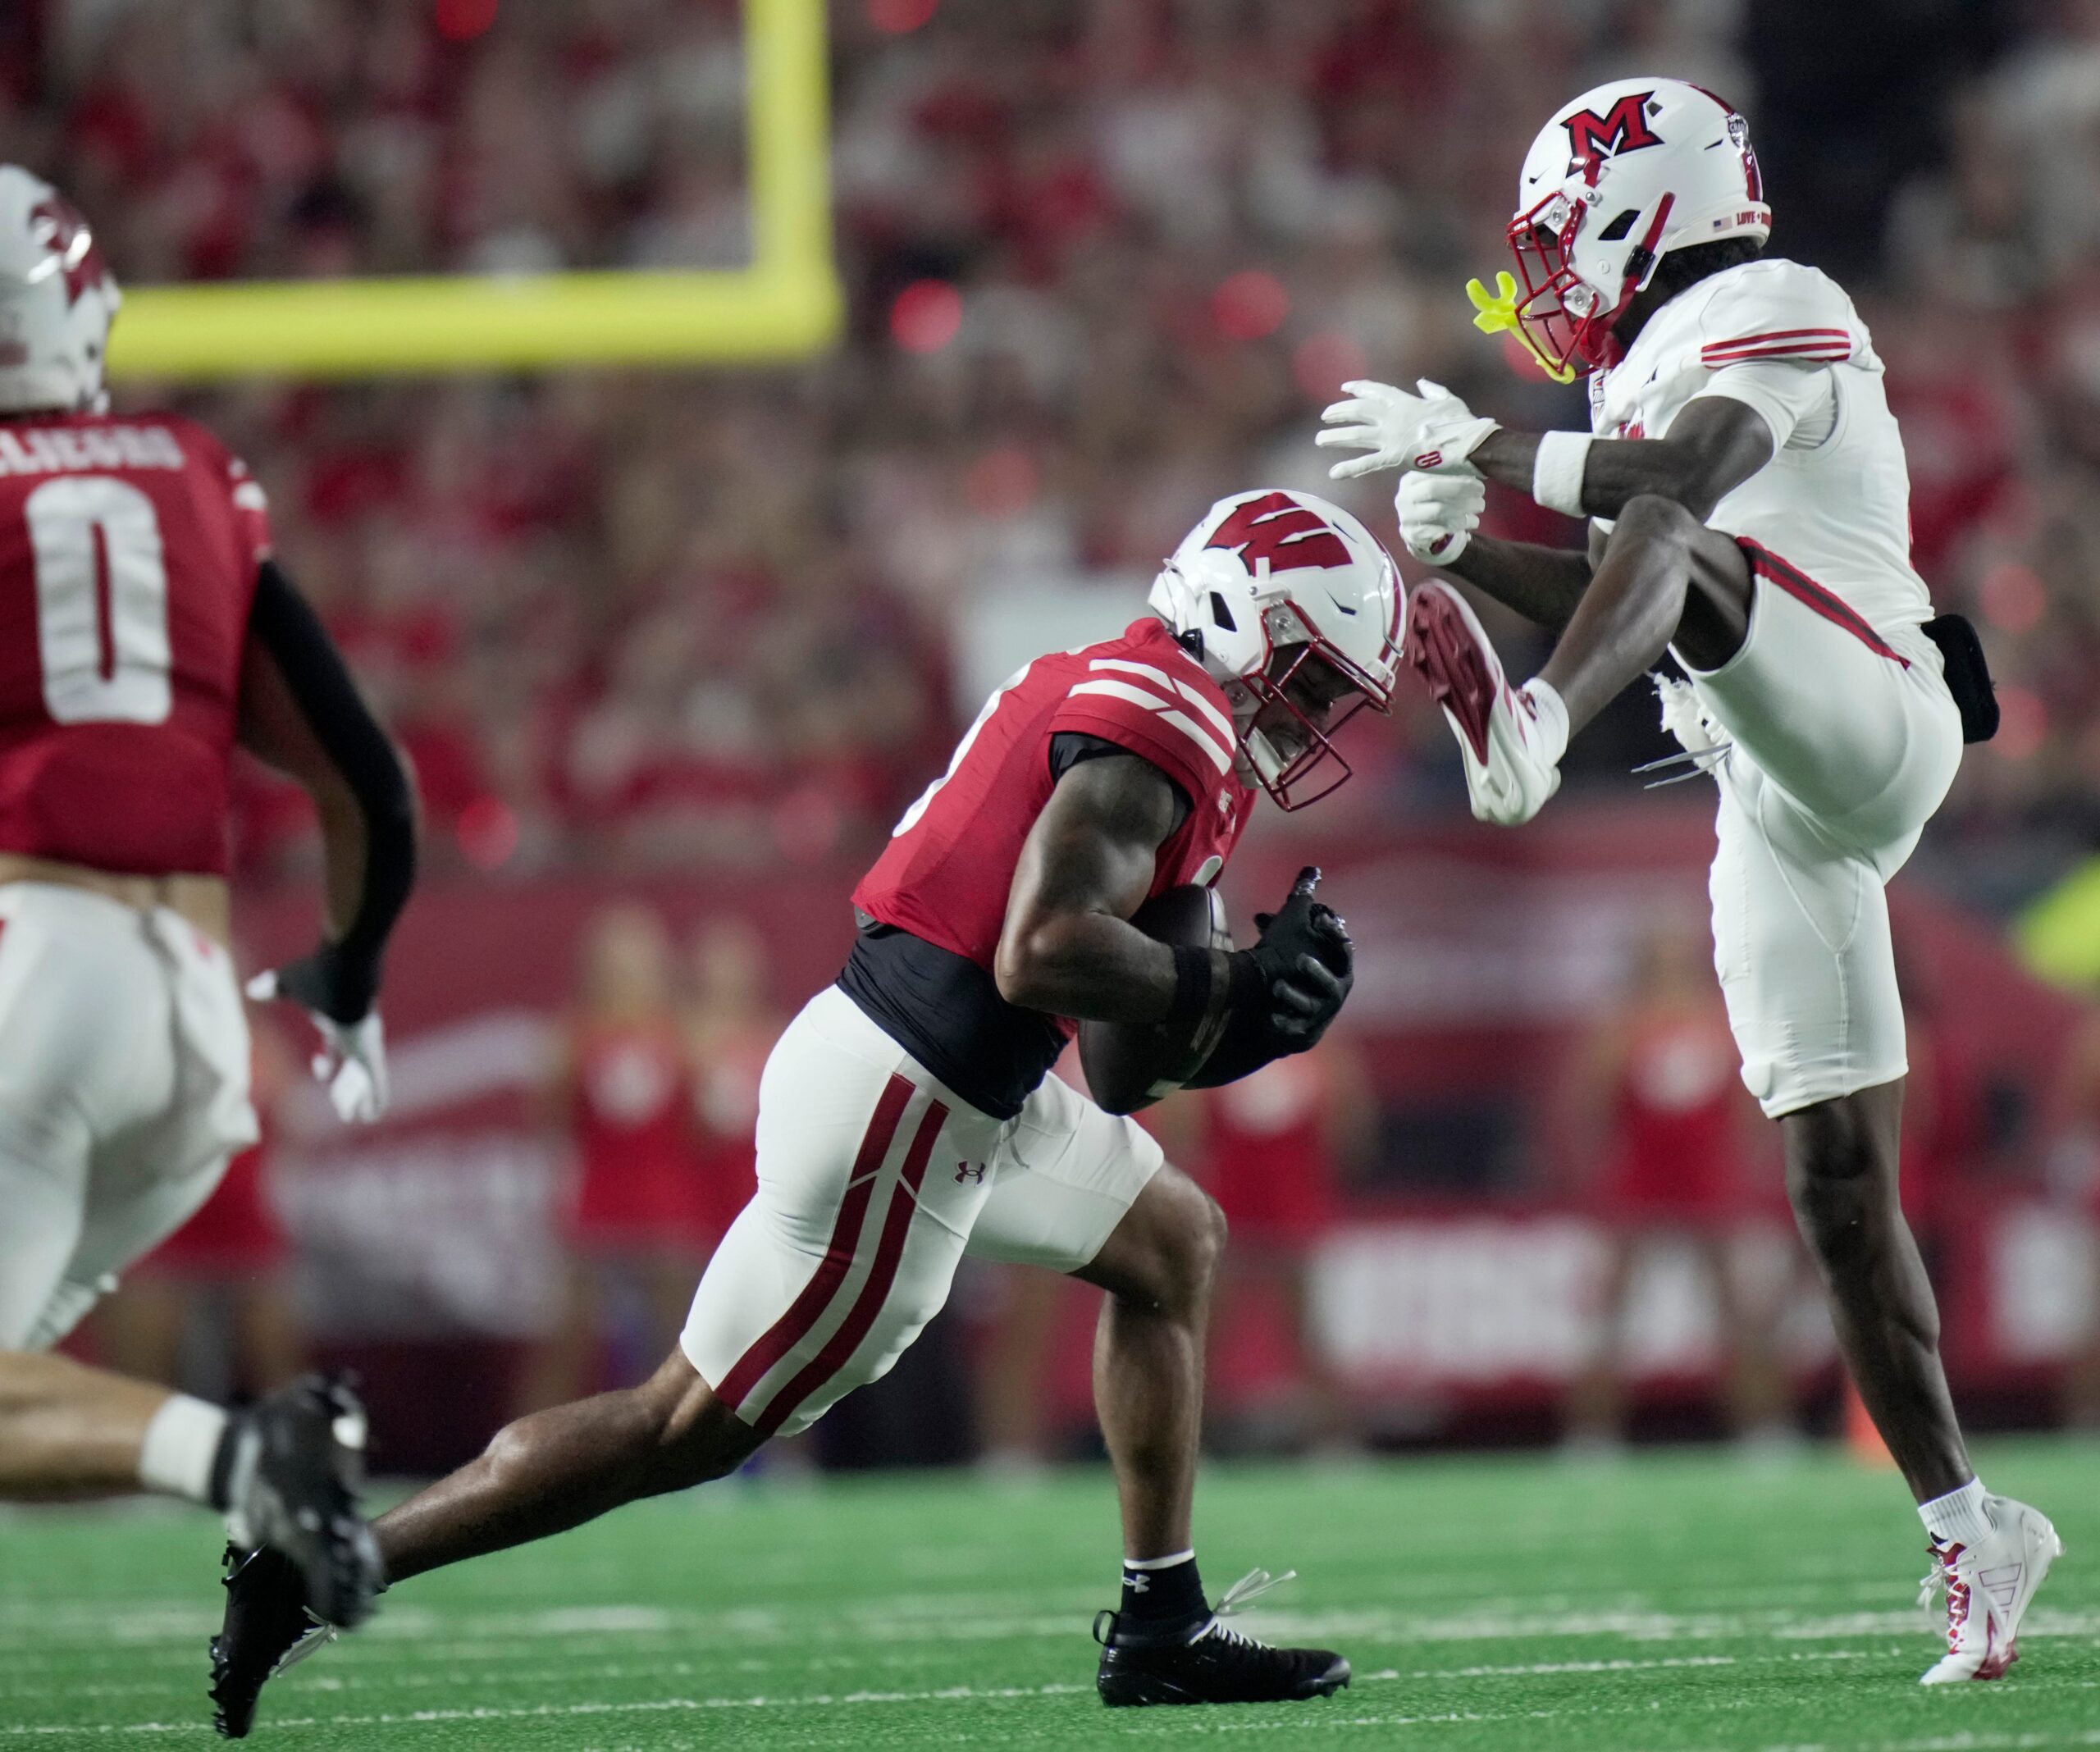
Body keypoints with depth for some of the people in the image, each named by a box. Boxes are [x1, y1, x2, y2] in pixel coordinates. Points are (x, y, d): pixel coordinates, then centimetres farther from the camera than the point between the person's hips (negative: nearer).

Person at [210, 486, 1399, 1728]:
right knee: (687, 1430, -2)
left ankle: (1163, 1632, 24)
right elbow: (1041, 955, -26)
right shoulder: (1164, 722, -14)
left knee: (1175, 1242, 22)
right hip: (898, 1113, -10)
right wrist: (1232, 990, -15)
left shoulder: (1112, 694, 17)